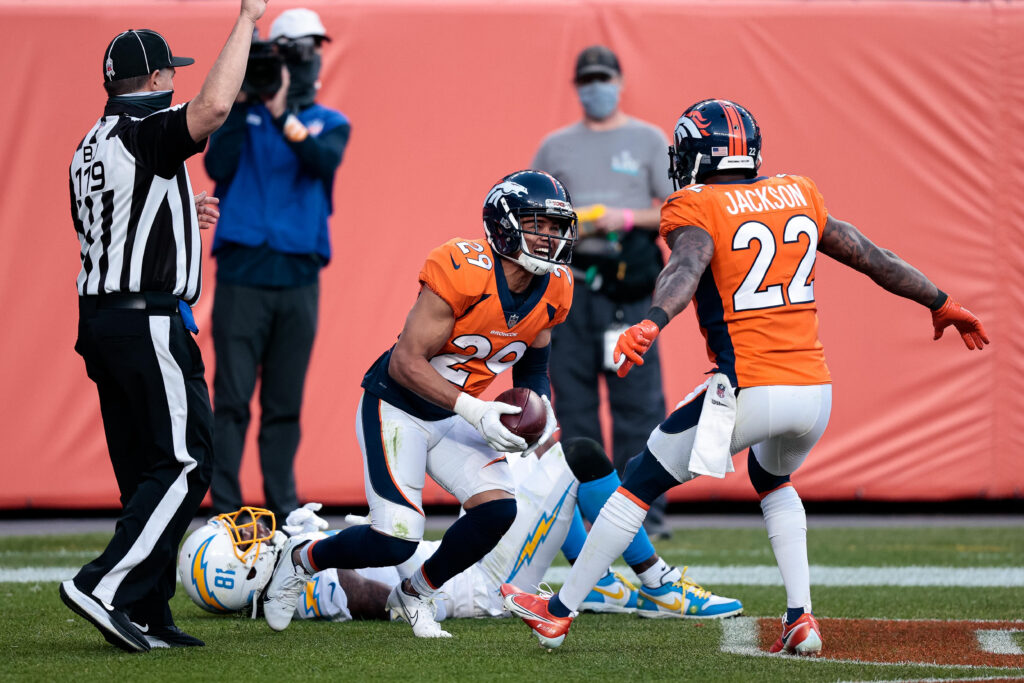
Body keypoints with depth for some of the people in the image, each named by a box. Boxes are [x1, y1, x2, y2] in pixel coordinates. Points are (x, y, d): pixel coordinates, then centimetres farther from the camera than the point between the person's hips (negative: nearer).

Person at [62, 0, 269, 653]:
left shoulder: (90, 149, 16)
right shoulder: (146, 134, -12)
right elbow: (214, 106, -29)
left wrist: (181, 216, 33)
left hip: (101, 320, 9)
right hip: (149, 322, -9)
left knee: (146, 470, 11)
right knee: (186, 461, -8)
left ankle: (148, 618, 9)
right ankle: (106, 587, -18)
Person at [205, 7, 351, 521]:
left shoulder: (330, 123, 12)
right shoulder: (243, 113, 9)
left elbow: (325, 159, -10)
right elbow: (217, 167, -6)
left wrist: (282, 115, -21)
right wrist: (242, 104, -10)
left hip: (299, 278, 2)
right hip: (241, 272, -2)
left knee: (285, 403, 5)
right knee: (232, 399, -6)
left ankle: (282, 505, 12)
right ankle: (224, 510, -5)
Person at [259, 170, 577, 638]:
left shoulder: (553, 291, -5)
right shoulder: (464, 270, -28)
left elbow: (532, 362, 16)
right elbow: (406, 362, -27)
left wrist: (540, 411, -4)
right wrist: (473, 410, -33)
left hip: (452, 416, 7)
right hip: (397, 409, -7)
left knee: (498, 511, -13)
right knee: (394, 542, -16)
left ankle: (414, 595, 13)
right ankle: (302, 560, 16)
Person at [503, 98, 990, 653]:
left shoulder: (696, 210, -3)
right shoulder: (799, 195, 15)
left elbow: (687, 267, -25)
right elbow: (872, 257, 21)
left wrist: (652, 322, -43)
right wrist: (940, 303, 33)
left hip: (749, 393, -6)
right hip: (816, 393, 6)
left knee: (640, 486, 11)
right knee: (773, 481, 34)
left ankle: (560, 612, 18)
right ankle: (801, 619, 18)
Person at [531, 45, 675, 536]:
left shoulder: (648, 140, 10)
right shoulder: (555, 147, 16)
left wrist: (628, 218, -11)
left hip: (628, 285, -2)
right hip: (569, 283, 2)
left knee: (637, 398, -8)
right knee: (573, 399, 0)